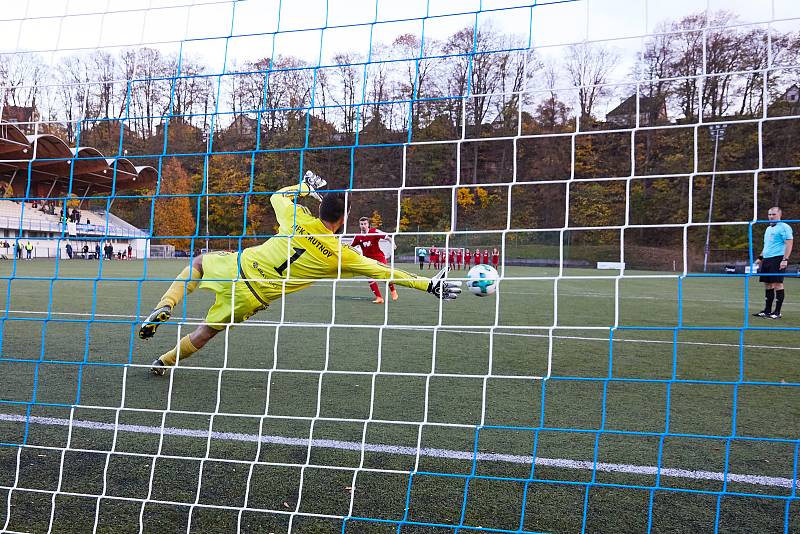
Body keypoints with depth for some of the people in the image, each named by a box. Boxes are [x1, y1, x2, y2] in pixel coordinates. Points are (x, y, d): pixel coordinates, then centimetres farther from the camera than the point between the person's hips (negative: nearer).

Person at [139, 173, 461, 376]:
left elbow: (278, 196, 16)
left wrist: (306, 186, 30)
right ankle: (164, 362, 30)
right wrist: (428, 284, 1)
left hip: (237, 266, 1)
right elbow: (383, 272, -5)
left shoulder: (299, 220, -6)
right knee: (205, 333, 21)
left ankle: (164, 309, 13)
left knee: (198, 262, 30)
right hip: (252, 298, -1)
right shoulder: (341, 256, -9)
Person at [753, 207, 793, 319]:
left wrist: (785, 259, -19)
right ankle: (767, 310, 14)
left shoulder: (784, 227, -5)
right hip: (766, 259, 8)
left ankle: (777, 312, -2)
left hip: (777, 259, -8)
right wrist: (760, 258, 23)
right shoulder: (768, 228, 20)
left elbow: (789, 244, -12)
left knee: (777, 284, -7)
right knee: (768, 285, 9)